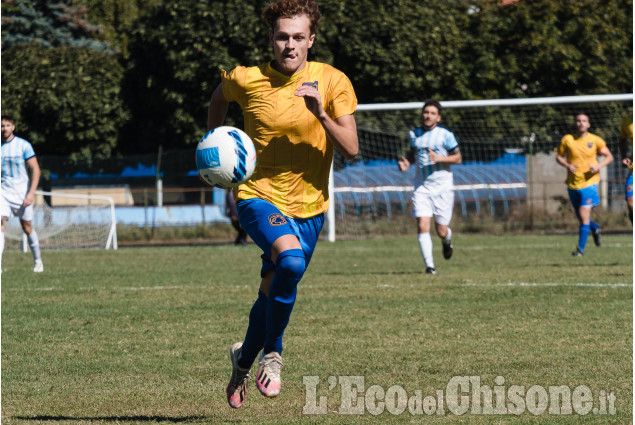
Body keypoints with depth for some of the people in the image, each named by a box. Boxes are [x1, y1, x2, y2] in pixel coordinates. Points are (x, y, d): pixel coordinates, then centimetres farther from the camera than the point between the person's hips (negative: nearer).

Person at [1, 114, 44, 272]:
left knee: (27, 228, 8)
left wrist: (31, 193, -16)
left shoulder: (24, 145, -7)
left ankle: (38, 261, 28)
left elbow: (35, 170, -8)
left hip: (22, 193, -2)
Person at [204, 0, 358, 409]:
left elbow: (351, 149, -13)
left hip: (308, 206, 3)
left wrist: (320, 114, -27)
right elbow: (220, 96, 18)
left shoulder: (333, 81, -8)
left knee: (273, 292, 13)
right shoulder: (246, 79, -7)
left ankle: (244, 360, 44)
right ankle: (272, 354, -10)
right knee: (291, 261, -32)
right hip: (259, 196, -3)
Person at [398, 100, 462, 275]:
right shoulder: (414, 134, 7)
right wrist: (406, 162, 1)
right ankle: (429, 265, -12)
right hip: (421, 186, 3)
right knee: (422, 225, -14)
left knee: (441, 231, 3)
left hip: (442, 186, -2)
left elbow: (457, 158, -2)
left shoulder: (445, 135, -5)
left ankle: (447, 241, 41)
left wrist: (439, 158, -19)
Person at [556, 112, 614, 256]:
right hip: (572, 184, 3)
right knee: (580, 217, 12)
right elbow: (559, 156, 11)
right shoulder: (567, 140, 0)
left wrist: (599, 166, -13)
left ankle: (581, 248, -9)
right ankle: (595, 229, 44)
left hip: (589, 182, -3)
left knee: (584, 215, -14)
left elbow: (609, 157, 6)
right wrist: (567, 165, -10)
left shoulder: (595, 140, -2)